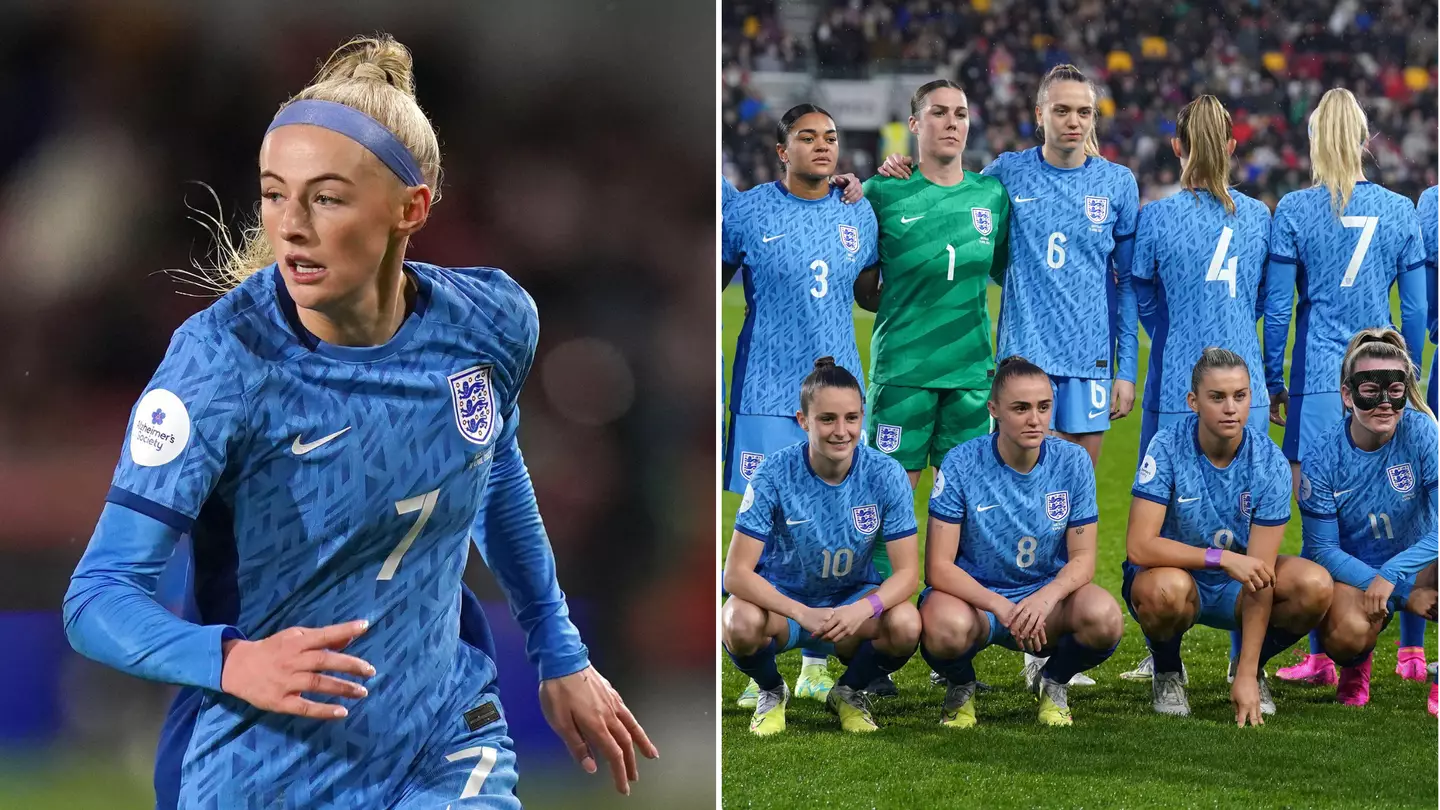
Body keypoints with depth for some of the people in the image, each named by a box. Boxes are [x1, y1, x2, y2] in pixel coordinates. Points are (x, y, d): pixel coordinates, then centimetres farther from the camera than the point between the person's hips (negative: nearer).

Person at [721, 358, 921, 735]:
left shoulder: (885, 475, -16)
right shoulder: (775, 474, -21)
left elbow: (907, 572, -15)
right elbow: (736, 573, -23)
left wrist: (864, 609, -37)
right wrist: (804, 614, -37)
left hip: (854, 599, 1)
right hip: (781, 597, -1)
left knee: (905, 626, -31)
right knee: (742, 624, -36)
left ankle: (849, 692, 4)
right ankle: (771, 692, 2)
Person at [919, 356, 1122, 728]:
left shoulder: (1072, 462, -6)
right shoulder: (962, 464, -13)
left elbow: (1083, 558, -4)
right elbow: (938, 567, -15)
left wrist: (1046, 597, -28)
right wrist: (1000, 607, -31)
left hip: (1047, 599, 2)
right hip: (973, 595, -2)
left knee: (1102, 615, -31)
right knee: (946, 626, -38)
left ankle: (1052, 683, 4)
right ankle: (961, 689, 1)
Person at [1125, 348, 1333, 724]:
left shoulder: (1269, 461, -15)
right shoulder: (1168, 447, -19)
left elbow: (1259, 575, -19)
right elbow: (1139, 546, -26)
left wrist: (1246, 676, -24)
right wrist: (1223, 558, -37)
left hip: (1234, 587, 2)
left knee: (1315, 586, -26)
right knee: (1167, 588, -39)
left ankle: (1252, 667, 5)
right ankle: (1167, 674, -3)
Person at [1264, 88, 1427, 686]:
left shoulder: (1294, 211, -4)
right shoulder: (1400, 211, 4)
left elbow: (1277, 307, -2)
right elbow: (1416, 309, 7)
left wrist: (1273, 382, 7)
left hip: (1317, 380, -3)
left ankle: (1322, 658, -1)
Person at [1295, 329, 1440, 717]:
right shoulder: (1322, 458, -13)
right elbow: (1322, 549, -11)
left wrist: (1391, 575, -30)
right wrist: (1404, 596, -20)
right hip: (1350, 570, -1)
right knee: (1344, 635, -34)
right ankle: (1356, 666, 9)